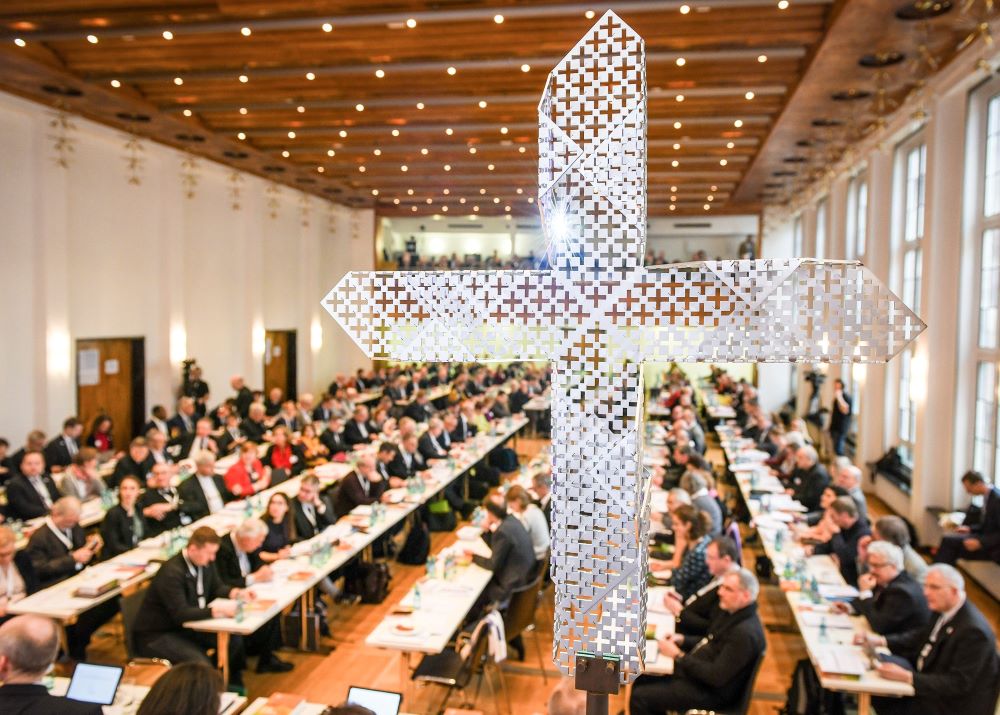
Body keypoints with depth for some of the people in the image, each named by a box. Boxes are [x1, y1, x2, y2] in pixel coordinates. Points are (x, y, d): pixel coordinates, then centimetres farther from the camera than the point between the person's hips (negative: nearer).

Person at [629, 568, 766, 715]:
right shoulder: (732, 612, 3)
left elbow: (716, 677, -28)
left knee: (640, 697, -13)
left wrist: (678, 656, -22)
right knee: (641, 680, 12)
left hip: (712, 691, -10)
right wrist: (683, 639, 1)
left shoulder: (745, 633, -27)